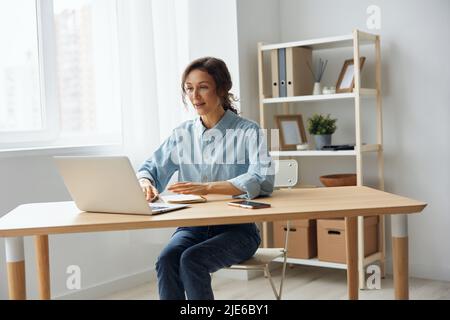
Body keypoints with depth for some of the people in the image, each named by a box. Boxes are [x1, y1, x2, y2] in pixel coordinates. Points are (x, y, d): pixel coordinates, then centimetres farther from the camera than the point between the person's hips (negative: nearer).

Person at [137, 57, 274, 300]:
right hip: (193, 226, 4)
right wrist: (145, 183, -15)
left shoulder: (248, 131, -5)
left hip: (237, 227, -3)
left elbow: (262, 181, -21)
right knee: (166, 260, -27)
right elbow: (150, 169, 11)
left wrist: (207, 187, -33)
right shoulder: (182, 134, 9)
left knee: (191, 260, -30)